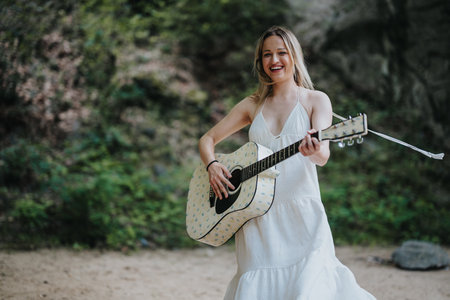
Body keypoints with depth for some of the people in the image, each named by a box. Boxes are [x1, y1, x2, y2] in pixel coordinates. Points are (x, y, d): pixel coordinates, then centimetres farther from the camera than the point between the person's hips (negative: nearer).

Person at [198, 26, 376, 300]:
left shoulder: (316, 100, 4)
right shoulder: (253, 105, 14)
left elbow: (323, 156, -11)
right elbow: (207, 139, 18)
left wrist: (314, 151, -35)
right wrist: (212, 166, -3)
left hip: (301, 215, -3)